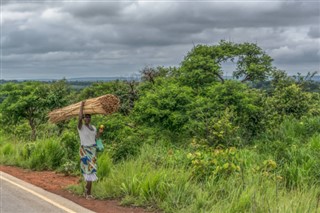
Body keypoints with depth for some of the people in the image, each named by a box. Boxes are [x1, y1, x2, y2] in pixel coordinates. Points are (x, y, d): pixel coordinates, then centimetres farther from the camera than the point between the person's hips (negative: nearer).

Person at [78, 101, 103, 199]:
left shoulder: (93, 127, 13)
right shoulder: (81, 127, -6)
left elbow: (96, 138, 12)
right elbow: (80, 117, -23)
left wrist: (100, 132, -5)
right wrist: (81, 106, -15)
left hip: (93, 150, 6)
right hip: (84, 150, -6)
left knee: (91, 170, 6)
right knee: (88, 170, -9)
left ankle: (88, 192, 14)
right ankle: (87, 193, 1)